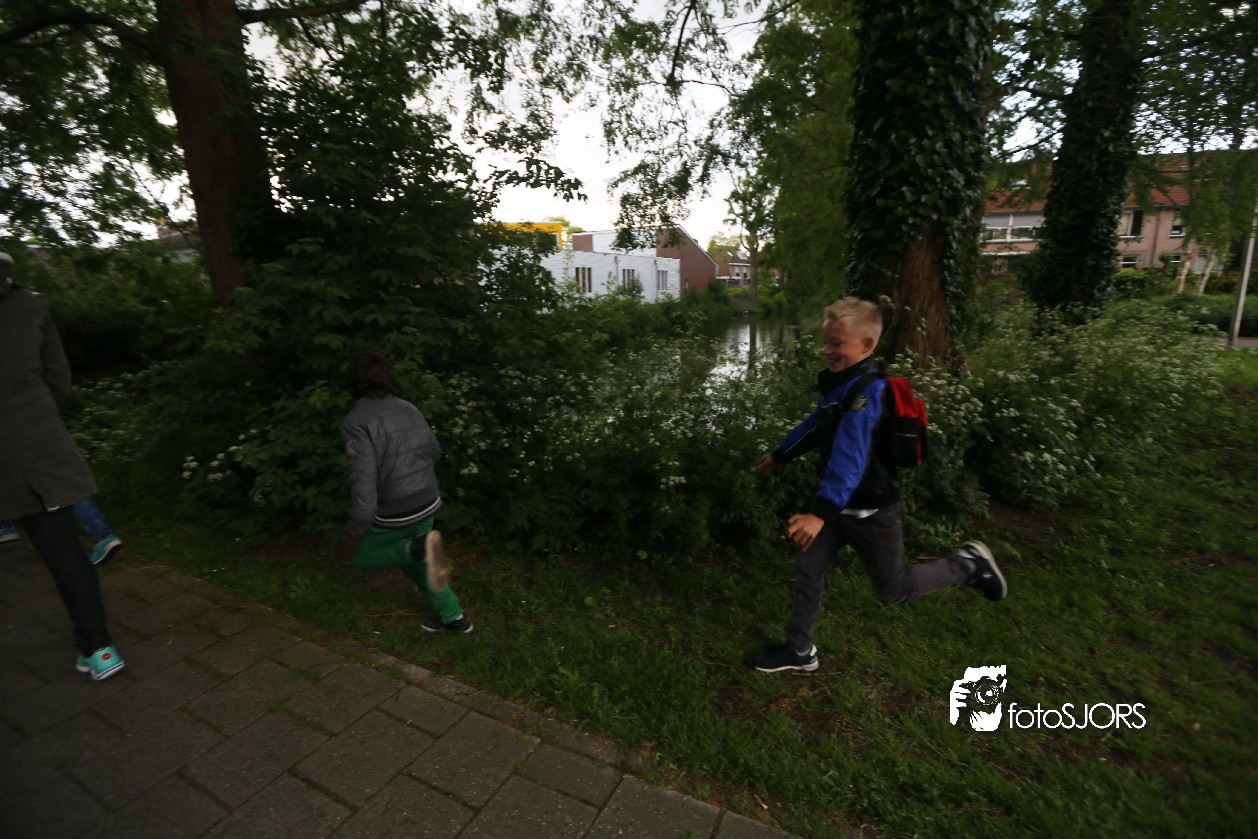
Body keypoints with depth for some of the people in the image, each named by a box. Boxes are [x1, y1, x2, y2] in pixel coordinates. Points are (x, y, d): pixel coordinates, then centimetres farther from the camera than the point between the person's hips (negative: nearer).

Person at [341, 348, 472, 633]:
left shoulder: (356, 422, -19)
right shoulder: (409, 408, 1)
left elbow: (363, 478, -24)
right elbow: (434, 451, 11)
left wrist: (358, 522, -14)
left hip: (395, 512, -6)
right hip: (428, 502, 6)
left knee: (365, 558, 20)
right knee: (414, 562, 25)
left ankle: (419, 548, -10)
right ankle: (453, 616, 26)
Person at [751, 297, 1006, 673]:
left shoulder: (866, 392, -27)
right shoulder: (839, 383, 2)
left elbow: (850, 457, -39)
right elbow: (816, 425, 19)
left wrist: (821, 512, -49)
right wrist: (779, 455, 29)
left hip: (871, 510, -8)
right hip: (842, 505, 8)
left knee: (893, 590, 11)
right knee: (807, 568, 9)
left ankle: (969, 564, 31)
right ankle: (799, 651, 25)